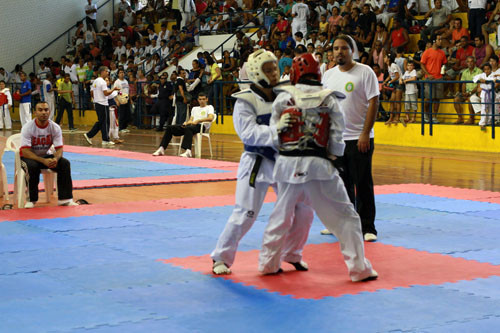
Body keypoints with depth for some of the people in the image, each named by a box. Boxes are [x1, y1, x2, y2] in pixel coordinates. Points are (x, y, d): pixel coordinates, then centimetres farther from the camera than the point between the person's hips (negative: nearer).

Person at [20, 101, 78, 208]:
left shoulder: (55, 127, -9)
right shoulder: (27, 127, -19)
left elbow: (59, 148, -8)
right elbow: (25, 151, -24)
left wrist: (55, 159, -33)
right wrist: (43, 161, -36)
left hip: (46, 156, 3)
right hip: (29, 157, -3)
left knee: (65, 163, -21)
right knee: (32, 166, -36)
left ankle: (64, 199, -16)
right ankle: (31, 200, -19)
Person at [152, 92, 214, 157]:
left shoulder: (209, 107, 13)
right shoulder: (194, 108, 33)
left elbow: (210, 118, -7)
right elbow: (191, 120, 21)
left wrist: (197, 121, -18)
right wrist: (186, 122, -4)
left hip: (201, 126, -6)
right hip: (191, 125, 7)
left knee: (188, 128, -42)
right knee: (169, 127, -12)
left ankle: (188, 151, -60)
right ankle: (161, 148, -20)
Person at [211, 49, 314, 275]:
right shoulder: (245, 101, -11)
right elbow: (249, 133, -22)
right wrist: (276, 130, -35)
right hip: (257, 163, -5)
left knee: (303, 211, 5)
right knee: (245, 214, -5)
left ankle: (292, 255, 27)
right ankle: (221, 258, 14)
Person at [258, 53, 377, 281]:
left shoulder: (284, 97, 2)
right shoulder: (329, 99, 0)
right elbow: (337, 136, 0)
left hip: (287, 165, 3)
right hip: (318, 165, -2)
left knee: (281, 215, 20)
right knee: (345, 217, 5)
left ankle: (268, 263, 29)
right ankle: (359, 268, 5)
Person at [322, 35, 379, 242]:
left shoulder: (365, 72, -6)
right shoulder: (329, 75, 10)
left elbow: (373, 103, -10)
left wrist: (365, 134, -15)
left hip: (359, 138, -5)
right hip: (335, 138, 5)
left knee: (363, 184, -2)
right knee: (341, 184, 11)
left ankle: (367, 228, 5)